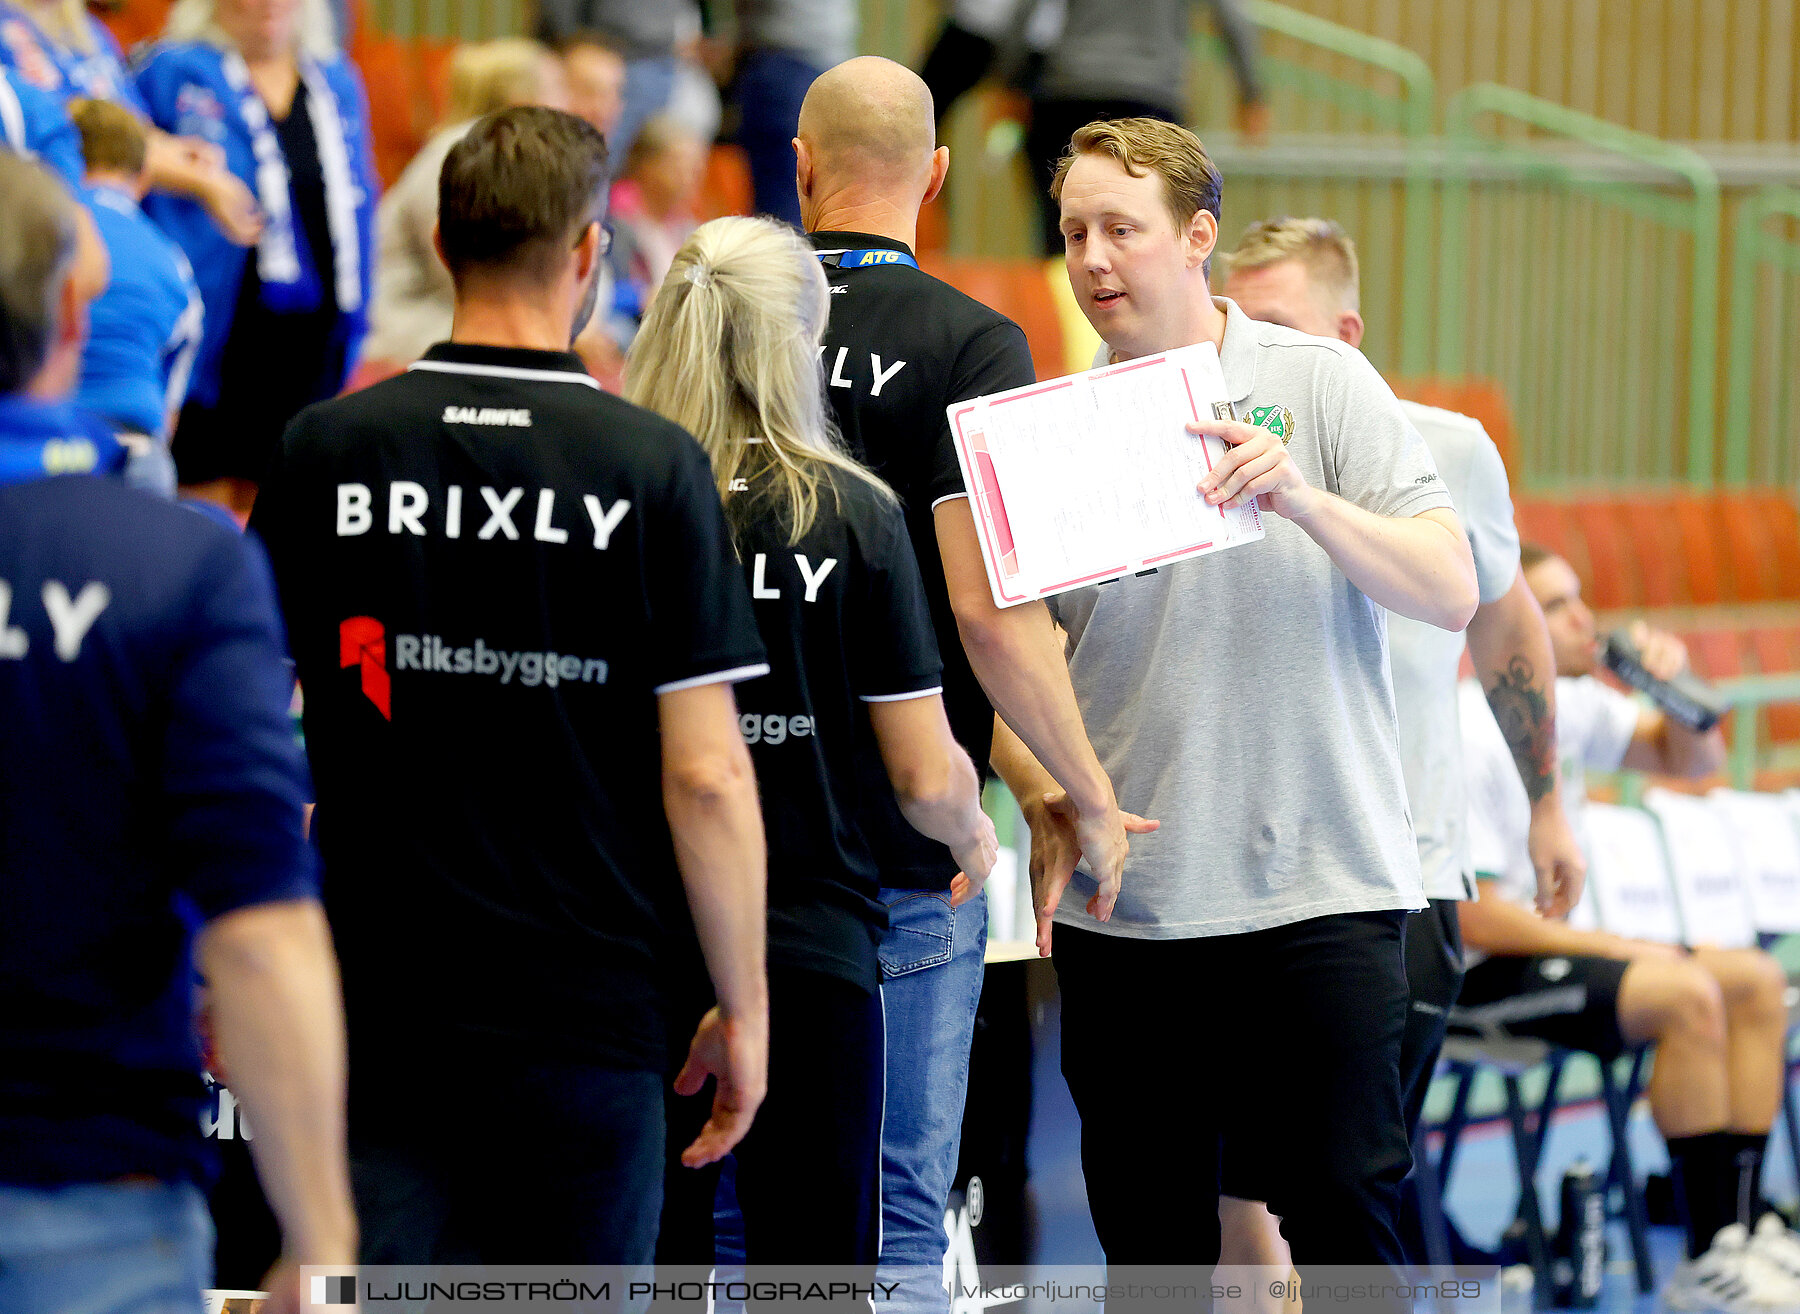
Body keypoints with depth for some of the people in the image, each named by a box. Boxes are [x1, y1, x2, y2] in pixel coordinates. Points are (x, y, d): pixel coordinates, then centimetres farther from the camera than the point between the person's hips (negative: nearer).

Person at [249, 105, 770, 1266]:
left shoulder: (326, 450, -1)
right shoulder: (656, 467, -7)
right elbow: (706, 776, -9)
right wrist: (743, 1007, 1)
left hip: (372, 1000, 1)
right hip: (587, 1009, -1)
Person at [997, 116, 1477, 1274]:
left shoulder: (1320, 385, 0)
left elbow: (1453, 593, -7)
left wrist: (1304, 500, -22)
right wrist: (1044, 799, -10)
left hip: (1318, 887, -3)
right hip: (1119, 906, 3)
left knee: (1345, 1211, -6)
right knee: (1150, 1243, 7)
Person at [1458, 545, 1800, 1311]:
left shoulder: (1570, 703, 7)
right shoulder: (1470, 737, -20)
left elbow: (1692, 761, 18)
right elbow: (1471, 917, -24)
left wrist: (1675, 685, -3)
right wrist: (1611, 949, -19)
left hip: (1545, 943, 10)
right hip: (1473, 973, -10)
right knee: (1686, 994, -26)